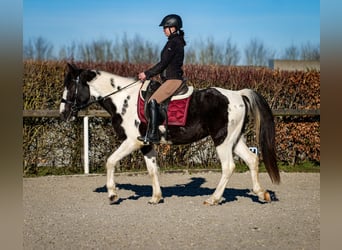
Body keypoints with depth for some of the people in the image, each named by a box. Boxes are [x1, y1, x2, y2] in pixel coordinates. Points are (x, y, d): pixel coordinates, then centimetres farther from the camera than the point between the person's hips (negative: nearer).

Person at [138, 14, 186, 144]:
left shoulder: (173, 43, -13)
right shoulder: (176, 41, 18)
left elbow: (163, 63, -16)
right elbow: (165, 64, 20)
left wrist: (147, 74, -10)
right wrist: (148, 74, 16)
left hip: (173, 80, -11)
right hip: (170, 79, 11)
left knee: (153, 101, -21)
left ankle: (153, 135, -23)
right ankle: (151, 132, 13)